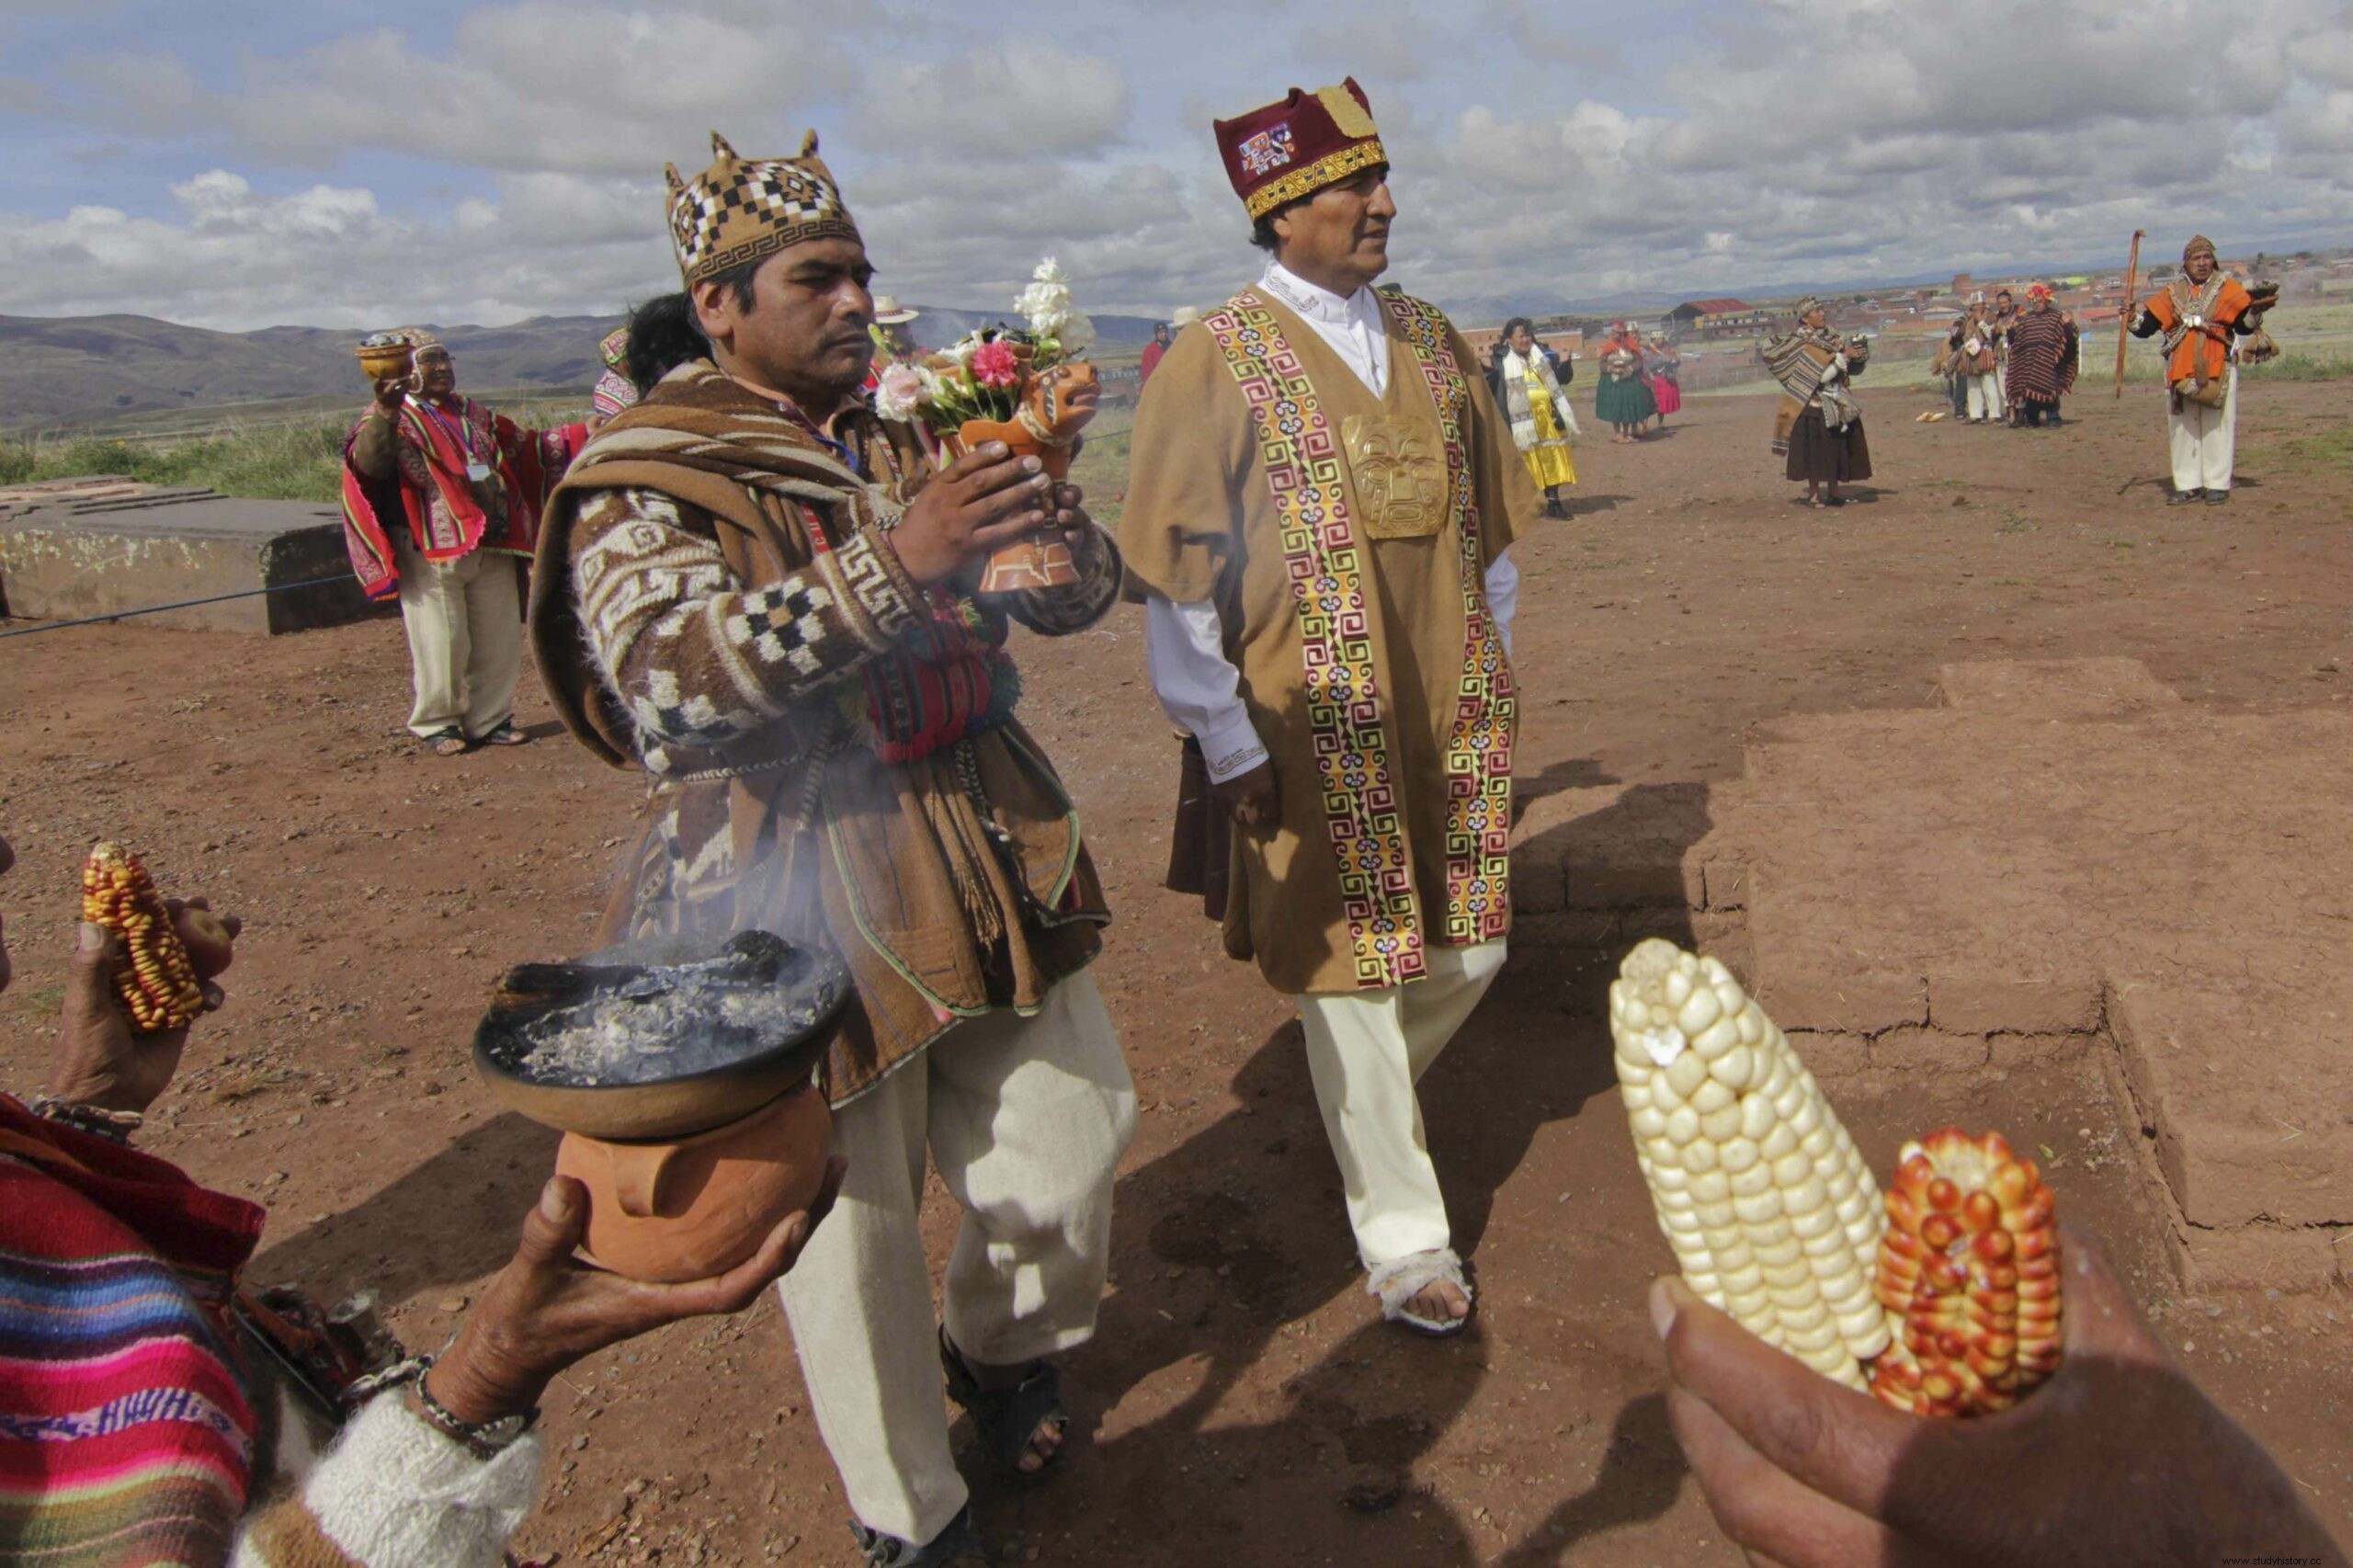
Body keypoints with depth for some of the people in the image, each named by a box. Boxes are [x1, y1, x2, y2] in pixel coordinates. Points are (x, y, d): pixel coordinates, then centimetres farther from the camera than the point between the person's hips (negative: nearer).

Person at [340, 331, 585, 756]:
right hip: (430, 552, -6)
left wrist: (584, 434, 21)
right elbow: (367, 462, -22)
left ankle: (489, 719, 20)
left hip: (492, 546, 6)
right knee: (441, 641, -5)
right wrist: (384, 414, -40)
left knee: (500, 637, 8)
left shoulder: (474, 416, 19)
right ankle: (437, 724, 10)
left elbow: (529, 446, 29)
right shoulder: (392, 419, -2)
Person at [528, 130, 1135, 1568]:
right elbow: (668, 676, -25)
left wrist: (1044, 509, -14)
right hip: (799, 886, -5)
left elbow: (1079, 596, 11)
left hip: (988, 854, 6)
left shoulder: (910, 438, 11)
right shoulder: (647, 483, -6)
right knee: (852, 1211, 5)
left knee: (1070, 1140, 12)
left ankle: (1007, 1348, 45)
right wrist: (894, 564, -33)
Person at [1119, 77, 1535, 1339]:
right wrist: (1227, 744, -11)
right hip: (1316, 731, -5)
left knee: (1468, 953, 11)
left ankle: (1363, 1103, 42)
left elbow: (1485, 518, 17)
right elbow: (1175, 573, -9)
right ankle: (1402, 1236, 22)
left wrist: (1495, 669, 13)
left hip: (1448, 717, 6)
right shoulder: (1216, 361, -8)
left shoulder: (1427, 339, 9)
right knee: (1351, 980, 4)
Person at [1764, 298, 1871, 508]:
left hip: (1837, 404, 6)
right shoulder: (1801, 344, -11)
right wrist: (1843, 356, -19)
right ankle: (1814, 493, 7)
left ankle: (1833, 491, 16)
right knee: (1814, 451, -2)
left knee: (1837, 449, 7)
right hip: (1814, 406, -6)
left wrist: (1859, 355, -9)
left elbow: (1853, 369, 10)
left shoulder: (1831, 338, 8)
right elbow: (1822, 375, -20)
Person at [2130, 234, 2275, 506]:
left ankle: (2218, 484, 6)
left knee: (2218, 425, 0)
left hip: (2218, 368, -3)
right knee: (2183, 426, 7)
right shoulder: (2171, 293, 8)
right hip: (2180, 369, 3)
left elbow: (2244, 326, -5)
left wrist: (2256, 310, -24)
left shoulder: (2228, 288, 3)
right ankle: (2187, 484, 14)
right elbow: (2145, 327, 4)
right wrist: (2132, 317, -15)